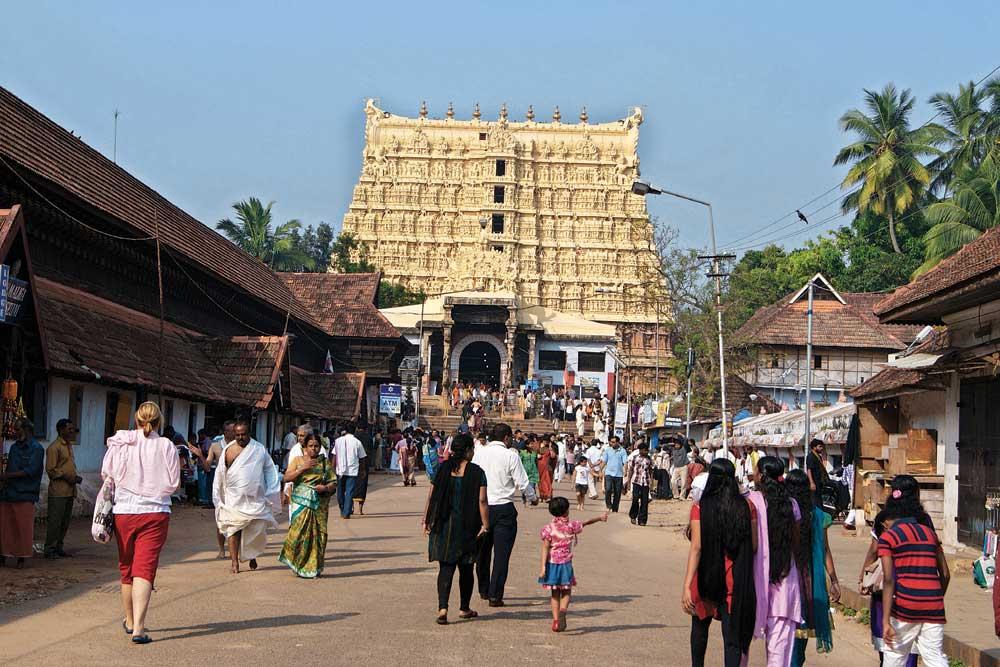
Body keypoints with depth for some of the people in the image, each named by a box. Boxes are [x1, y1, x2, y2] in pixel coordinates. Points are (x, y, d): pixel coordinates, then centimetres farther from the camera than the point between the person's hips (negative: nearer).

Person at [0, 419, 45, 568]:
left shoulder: (36, 449, -4)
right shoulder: (14, 447, 16)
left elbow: (30, 471, -12)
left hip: (25, 495, -6)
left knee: (24, 527, -2)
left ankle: (22, 557, 6)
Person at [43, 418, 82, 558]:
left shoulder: (69, 445, 18)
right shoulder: (54, 447, -9)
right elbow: (50, 470, -13)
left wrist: (76, 477, 9)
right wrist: (66, 477, -17)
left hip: (70, 491, 9)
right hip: (58, 492, -9)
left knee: (65, 522, 11)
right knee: (54, 521, -5)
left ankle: (58, 548, 19)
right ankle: (49, 549, 1)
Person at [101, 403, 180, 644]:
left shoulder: (119, 444, -1)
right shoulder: (166, 446, -6)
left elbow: (106, 475, 5)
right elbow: (173, 483, -3)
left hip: (124, 512, 2)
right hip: (155, 513, -2)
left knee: (127, 568, 17)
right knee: (145, 569, -5)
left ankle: (130, 620, 34)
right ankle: (138, 627, -17)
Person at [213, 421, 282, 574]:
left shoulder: (259, 450, 4)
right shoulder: (228, 450, 3)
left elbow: (270, 470, 11)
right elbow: (221, 474, 9)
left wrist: (271, 494, 7)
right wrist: (219, 496, 9)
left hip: (255, 498, 1)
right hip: (234, 498, 0)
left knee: (257, 529, 3)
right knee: (234, 529, -5)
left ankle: (252, 556, 26)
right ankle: (234, 561, -2)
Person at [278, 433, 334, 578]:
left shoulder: (325, 463, 10)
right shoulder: (297, 460, 8)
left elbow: (333, 483, 9)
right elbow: (286, 478, -2)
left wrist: (326, 488, -13)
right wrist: (303, 468, -12)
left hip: (319, 505, 1)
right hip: (301, 502, -1)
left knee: (317, 535, -1)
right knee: (299, 532, -10)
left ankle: (313, 568, 9)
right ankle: (298, 565, 4)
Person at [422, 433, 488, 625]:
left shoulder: (443, 469, 1)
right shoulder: (476, 472, -7)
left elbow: (431, 497, 2)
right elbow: (482, 501, -12)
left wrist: (426, 520, 8)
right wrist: (485, 524, -7)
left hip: (444, 526, 2)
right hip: (467, 527, -2)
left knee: (446, 568, 2)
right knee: (466, 569, 13)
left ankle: (442, 608, -13)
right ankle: (464, 608, 24)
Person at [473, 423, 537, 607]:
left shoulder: (480, 453, 0)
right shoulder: (511, 455, -10)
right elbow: (522, 482, -9)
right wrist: (533, 498, 9)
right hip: (504, 508, -4)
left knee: (483, 550, 18)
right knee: (501, 553, 1)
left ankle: (484, 591, 30)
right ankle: (495, 596, -2)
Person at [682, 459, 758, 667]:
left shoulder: (700, 508, -9)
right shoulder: (747, 507, -4)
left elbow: (696, 547, -15)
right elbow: (754, 546, -1)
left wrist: (687, 585, -17)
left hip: (707, 578, 0)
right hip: (736, 580, 0)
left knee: (700, 626, 24)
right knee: (732, 637, 2)